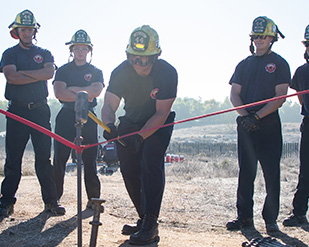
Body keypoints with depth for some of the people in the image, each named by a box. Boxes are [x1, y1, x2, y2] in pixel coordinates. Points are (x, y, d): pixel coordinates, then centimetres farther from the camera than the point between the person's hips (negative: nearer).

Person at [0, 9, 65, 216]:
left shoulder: (44, 53, 14)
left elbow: (49, 72, -7)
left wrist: (23, 73, -10)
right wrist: (38, 75, -9)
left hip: (40, 109, 1)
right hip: (17, 110, -1)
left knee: (44, 157, 1)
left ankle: (51, 200, 7)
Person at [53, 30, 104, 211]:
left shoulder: (96, 72, 13)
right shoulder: (63, 70, 11)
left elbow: (96, 90, -8)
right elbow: (59, 93, -6)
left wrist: (72, 89, -8)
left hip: (88, 116, 0)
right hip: (66, 116, 0)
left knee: (90, 159, -1)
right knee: (59, 158, -4)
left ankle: (93, 199, 7)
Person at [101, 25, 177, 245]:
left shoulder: (167, 73, -26)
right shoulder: (121, 72, -18)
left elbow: (161, 113, -26)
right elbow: (109, 105, -19)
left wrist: (140, 136, -38)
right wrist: (109, 125, -42)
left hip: (159, 124, -4)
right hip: (131, 121, 4)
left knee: (151, 161, -22)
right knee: (129, 167, -1)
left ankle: (151, 226, -20)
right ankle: (144, 219, 15)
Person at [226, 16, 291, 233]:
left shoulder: (279, 64, 3)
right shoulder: (244, 64, 15)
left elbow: (280, 97, -7)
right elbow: (234, 95, 7)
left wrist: (257, 116, -17)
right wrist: (245, 116, -10)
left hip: (269, 124, -3)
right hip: (246, 124, 4)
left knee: (271, 173, -2)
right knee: (246, 172, 7)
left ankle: (271, 219, 8)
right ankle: (245, 216, 15)